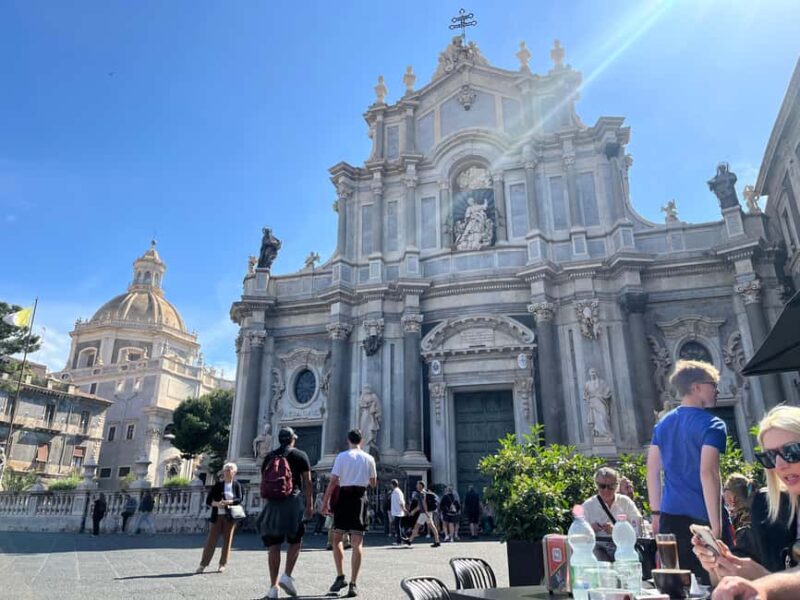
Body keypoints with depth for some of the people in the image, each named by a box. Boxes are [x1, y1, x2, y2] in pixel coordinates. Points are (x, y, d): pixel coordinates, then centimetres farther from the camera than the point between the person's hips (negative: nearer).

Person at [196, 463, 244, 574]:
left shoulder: (237, 485, 5)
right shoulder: (218, 485, 6)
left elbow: (239, 499, -7)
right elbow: (208, 500, 2)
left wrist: (228, 502, -22)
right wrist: (217, 504, -18)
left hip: (230, 517, 0)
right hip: (217, 516, 0)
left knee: (227, 540, 3)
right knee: (211, 540, 0)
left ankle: (222, 564, 14)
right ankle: (203, 564, 8)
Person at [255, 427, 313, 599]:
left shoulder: (269, 457, 14)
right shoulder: (300, 455, 4)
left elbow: (263, 482, 15)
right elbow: (307, 482, -3)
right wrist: (309, 504, 0)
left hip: (272, 502, 3)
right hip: (293, 501, -3)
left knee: (273, 545, 5)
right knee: (295, 541, 11)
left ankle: (273, 586, 3)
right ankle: (287, 576, -3)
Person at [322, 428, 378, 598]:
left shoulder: (341, 456, -3)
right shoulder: (369, 458, 5)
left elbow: (333, 482, -9)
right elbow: (373, 483, 15)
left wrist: (326, 502, -3)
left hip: (344, 496, -1)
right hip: (360, 497, 1)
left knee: (337, 538, 15)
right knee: (357, 542, 1)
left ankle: (340, 577, 13)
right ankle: (353, 584, -2)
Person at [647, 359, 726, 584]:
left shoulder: (663, 423, 12)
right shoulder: (711, 425, -8)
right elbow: (707, 473, -19)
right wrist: (716, 526, -17)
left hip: (670, 517, 6)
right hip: (700, 519, -6)